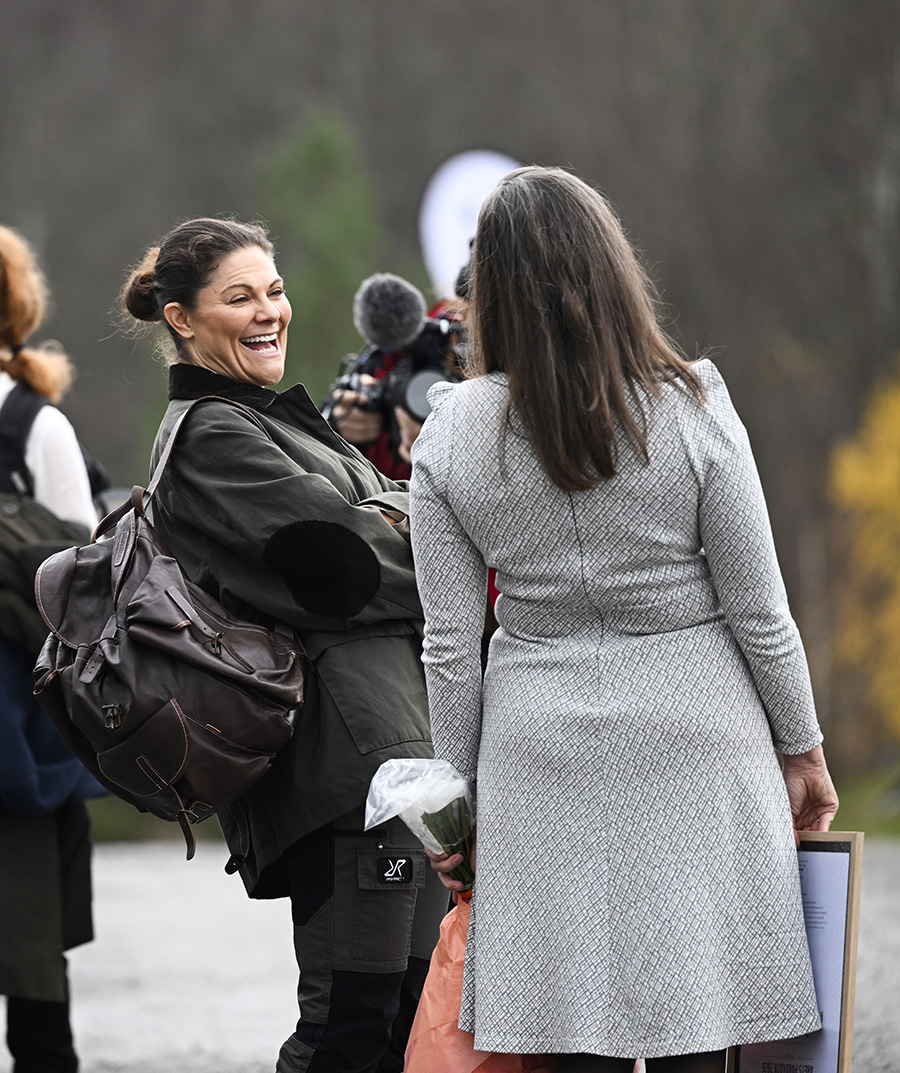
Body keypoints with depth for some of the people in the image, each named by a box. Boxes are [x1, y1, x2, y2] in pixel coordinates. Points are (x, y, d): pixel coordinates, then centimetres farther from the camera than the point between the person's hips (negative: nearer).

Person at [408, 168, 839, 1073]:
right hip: (693, 744, -1)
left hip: (541, 759, 1)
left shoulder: (451, 437, -5)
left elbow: (449, 647, -1)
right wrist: (800, 750, 8)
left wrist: (457, 793, 10)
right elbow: (759, 613, -5)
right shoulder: (690, 410, -10)